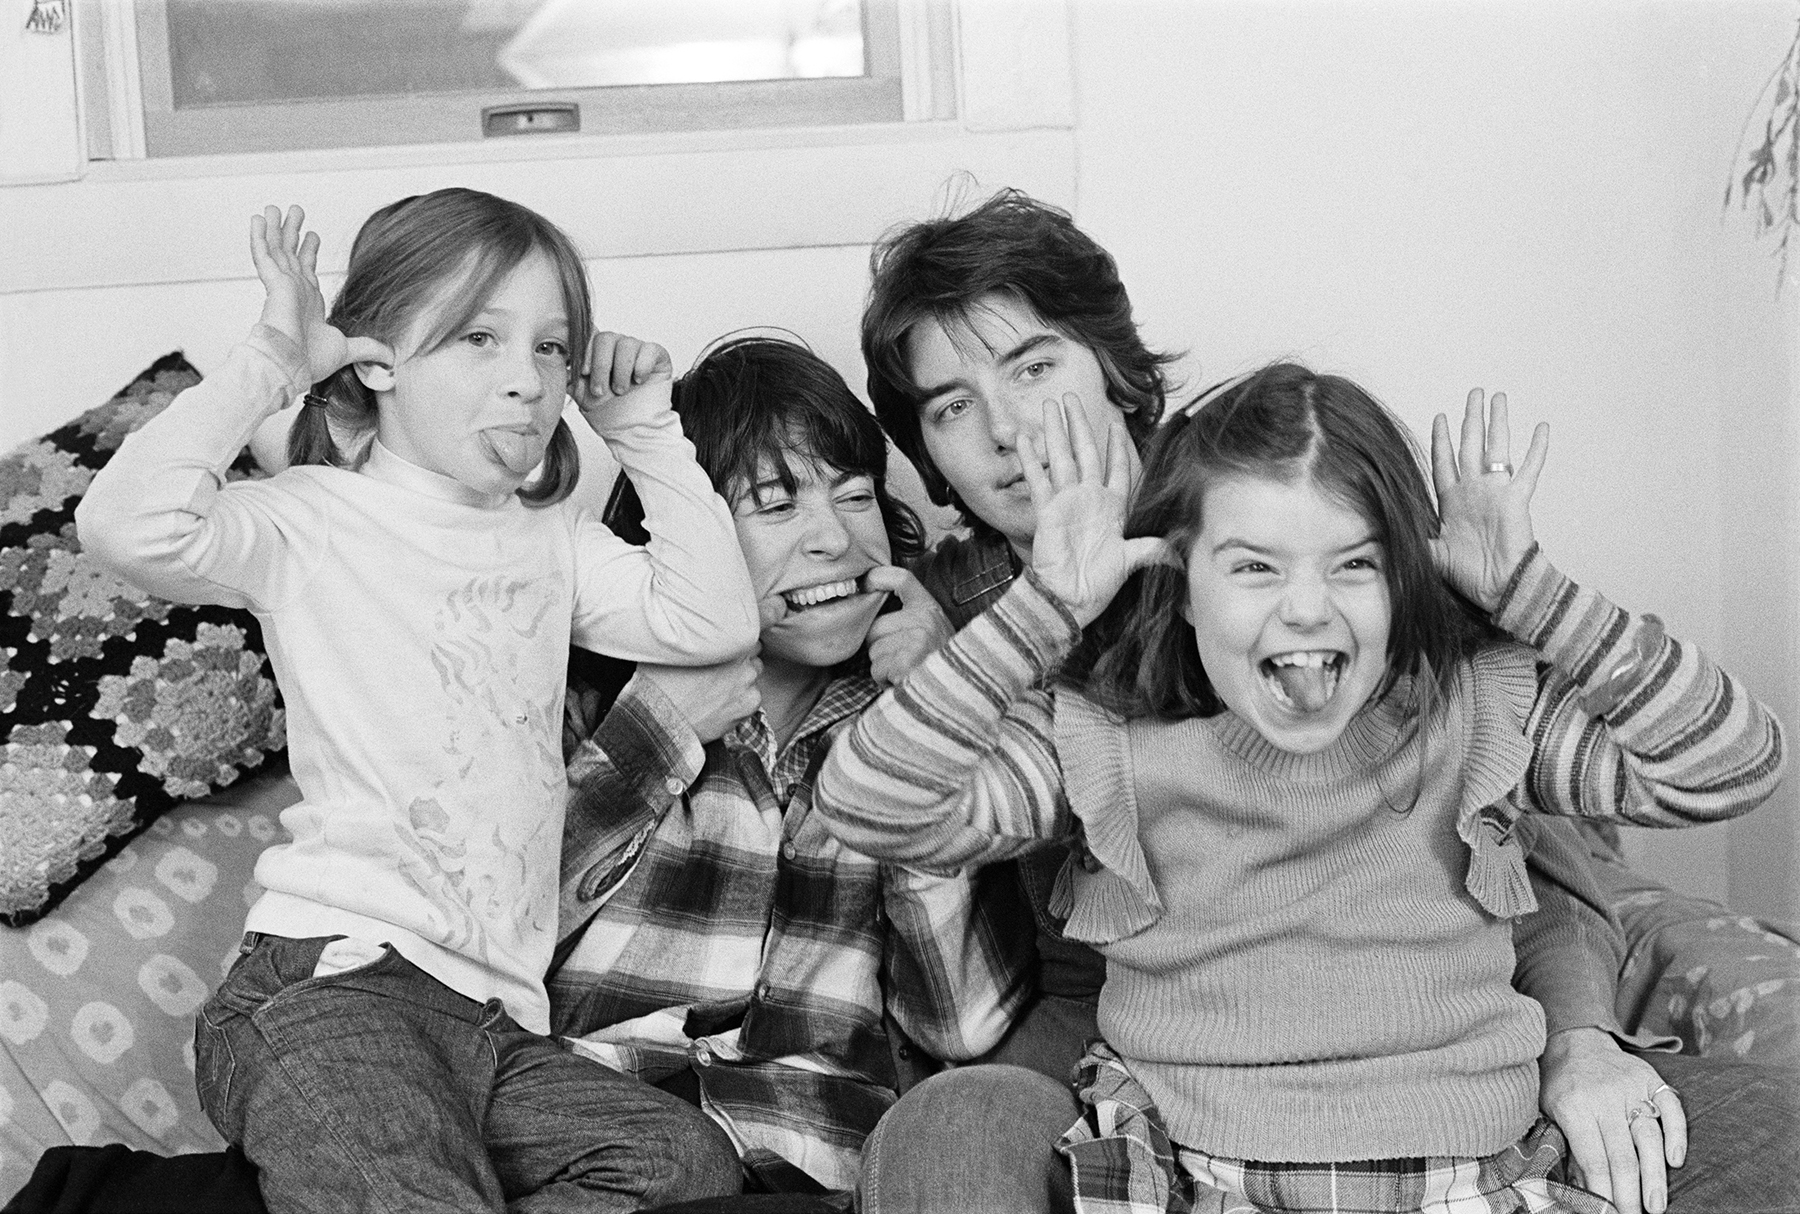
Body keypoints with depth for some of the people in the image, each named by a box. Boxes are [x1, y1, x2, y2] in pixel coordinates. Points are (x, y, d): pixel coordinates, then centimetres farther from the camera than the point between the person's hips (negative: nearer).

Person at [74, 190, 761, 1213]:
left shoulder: (554, 540, 20)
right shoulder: (316, 518, 1)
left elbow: (718, 620, 9)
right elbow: (133, 524, -18)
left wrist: (646, 428, 10)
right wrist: (272, 361, -8)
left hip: (497, 1012, 8)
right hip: (333, 979, -8)